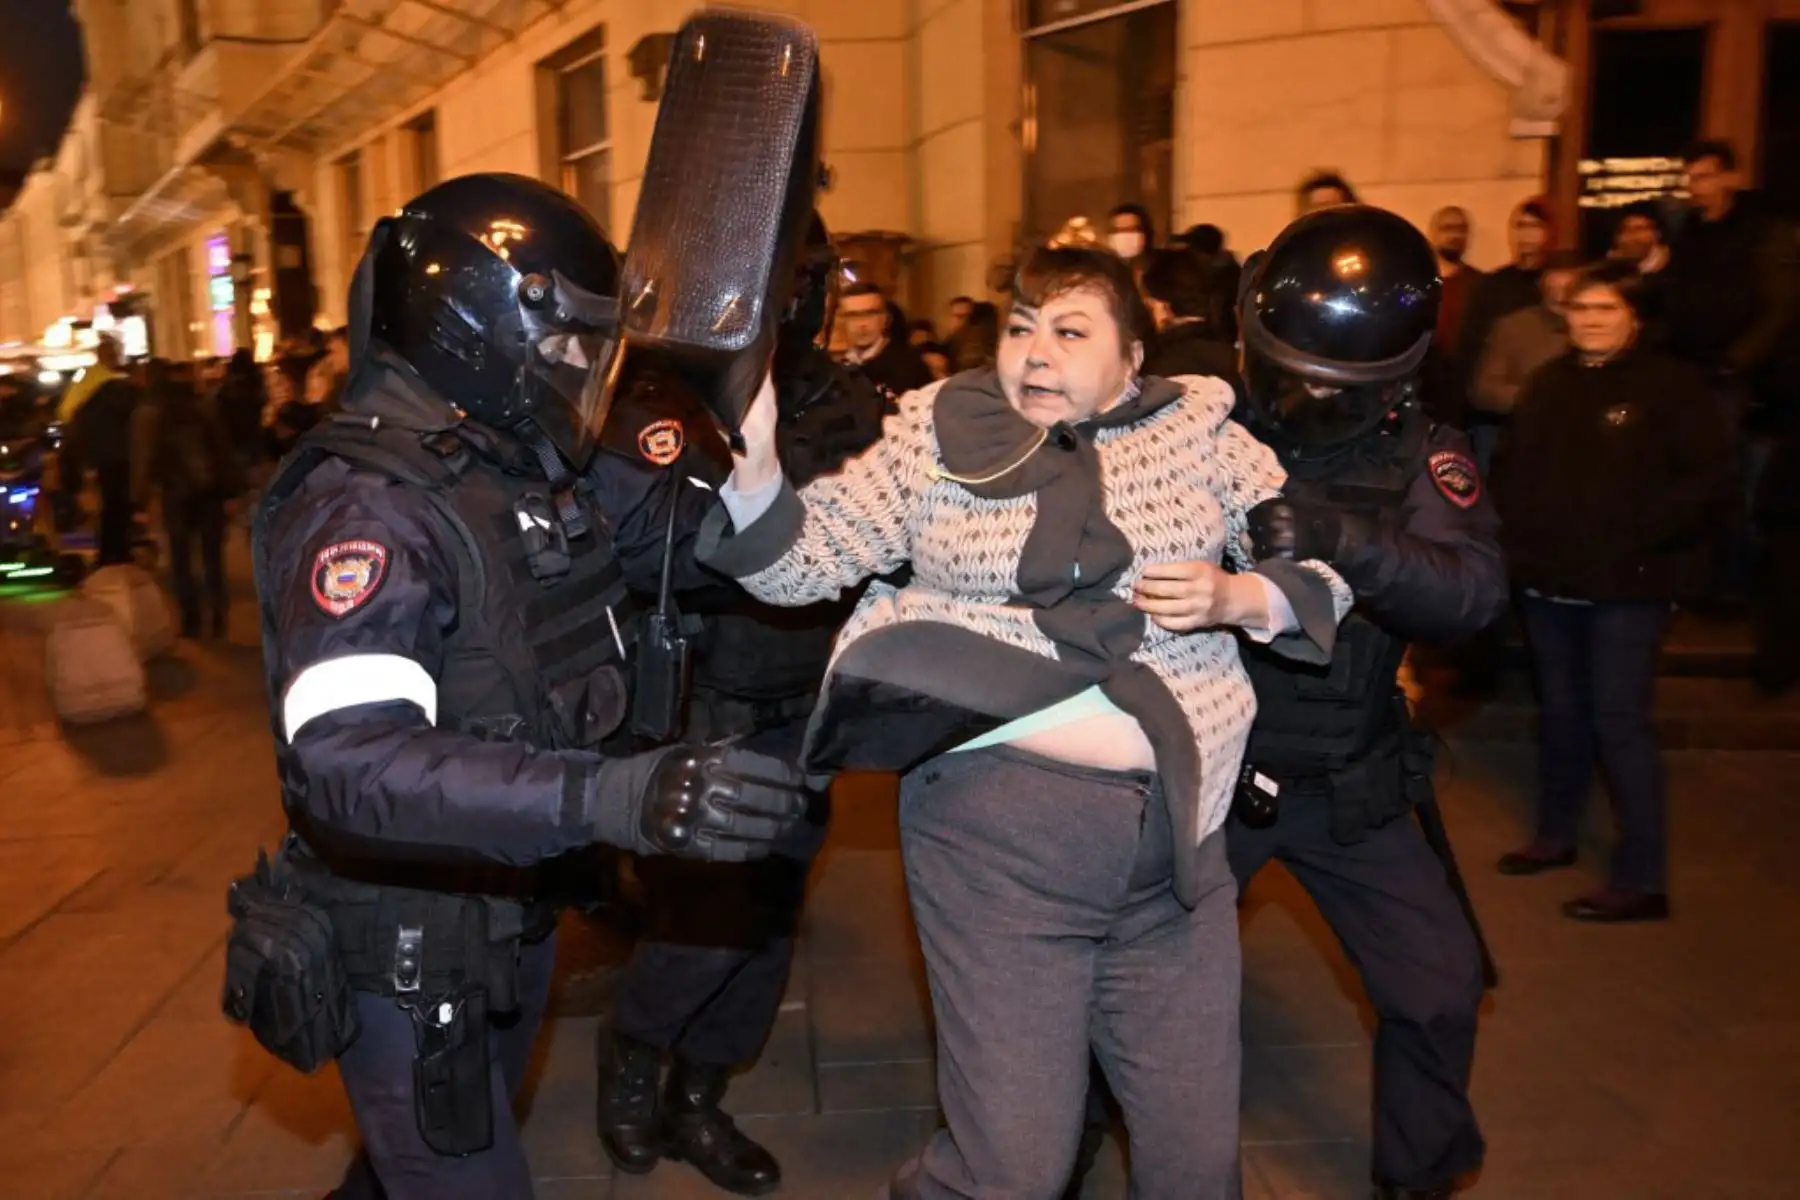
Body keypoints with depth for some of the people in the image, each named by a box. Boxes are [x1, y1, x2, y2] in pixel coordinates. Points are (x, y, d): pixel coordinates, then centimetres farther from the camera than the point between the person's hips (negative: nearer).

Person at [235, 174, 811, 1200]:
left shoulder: (539, 473, 1)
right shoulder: (368, 505, -26)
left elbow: (693, 536, 13)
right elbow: (347, 759, -40)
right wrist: (610, 797, -53)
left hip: (515, 913, 8)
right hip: (410, 950, -8)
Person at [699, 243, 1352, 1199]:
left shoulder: (1198, 429, 6)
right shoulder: (936, 437, 2)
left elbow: (1323, 567, 11)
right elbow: (802, 558, -1)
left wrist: (1238, 597, -9)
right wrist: (752, 465, -19)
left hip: (1175, 835, 3)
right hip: (998, 835, -2)